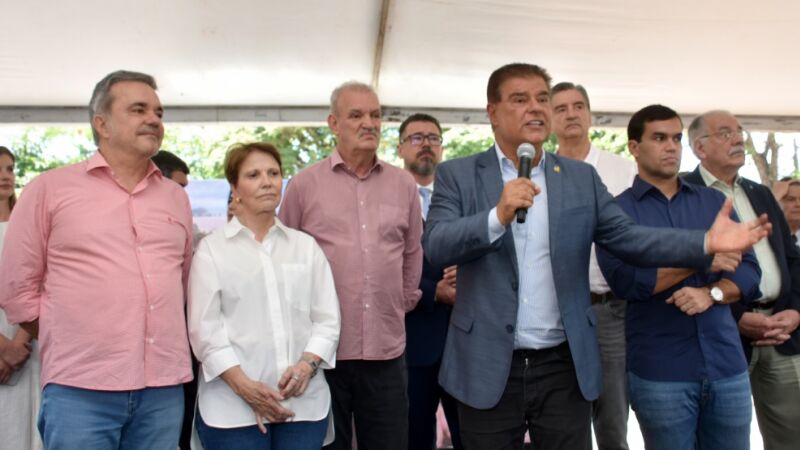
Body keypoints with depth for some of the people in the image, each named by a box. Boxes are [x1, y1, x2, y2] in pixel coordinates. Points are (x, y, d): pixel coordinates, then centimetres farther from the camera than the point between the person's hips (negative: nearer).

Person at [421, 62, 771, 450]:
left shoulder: (582, 178, 8)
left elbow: (628, 238, 1)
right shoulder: (457, 175, 0)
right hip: (488, 368, -2)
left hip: (565, 367, 2)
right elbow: (435, 247, -12)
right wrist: (499, 215, -27)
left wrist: (707, 242, -12)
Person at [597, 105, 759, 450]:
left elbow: (749, 270, 6)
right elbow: (623, 279, -16)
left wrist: (711, 292, -14)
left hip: (727, 365, 4)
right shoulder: (618, 210, -2)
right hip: (659, 373, -4)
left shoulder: (715, 202, 11)